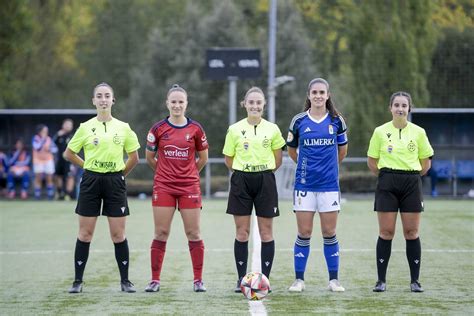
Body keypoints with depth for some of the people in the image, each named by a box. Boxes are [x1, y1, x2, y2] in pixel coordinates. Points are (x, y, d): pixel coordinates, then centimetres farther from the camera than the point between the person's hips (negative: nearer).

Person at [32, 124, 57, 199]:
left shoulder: (49, 139, 3)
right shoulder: (36, 138, -4)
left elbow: (55, 149, 4)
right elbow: (37, 147, -19)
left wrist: (49, 149, -14)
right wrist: (43, 139, -22)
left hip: (48, 160, 2)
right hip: (38, 161, -2)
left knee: (49, 178, -1)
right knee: (38, 178, -5)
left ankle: (50, 194, 7)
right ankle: (37, 194, 0)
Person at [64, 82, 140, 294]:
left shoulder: (123, 128, 3)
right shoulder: (86, 128, 1)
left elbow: (133, 157, 12)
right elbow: (69, 153, 9)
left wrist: (120, 174, 6)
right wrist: (88, 166, 5)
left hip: (115, 182, 0)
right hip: (91, 181, 0)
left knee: (118, 234, 1)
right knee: (85, 233, 2)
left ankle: (125, 280, 9)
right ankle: (78, 281, 7)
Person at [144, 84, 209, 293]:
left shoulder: (195, 129, 0)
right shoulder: (158, 129, 0)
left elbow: (203, 158, 12)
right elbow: (149, 157, 12)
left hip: (189, 187, 0)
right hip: (163, 187, 0)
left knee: (193, 233, 1)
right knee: (161, 233, 0)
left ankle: (198, 280, 8)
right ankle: (155, 280, 5)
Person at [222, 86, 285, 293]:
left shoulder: (272, 129, 2)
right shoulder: (235, 129, 1)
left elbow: (277, 161, 10)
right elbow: (229, 160, 8)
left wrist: (262, 171, 3)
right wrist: (245, 171, 1)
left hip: (265, 181, 0)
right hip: (241, 182, 0)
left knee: (266, 232, 1)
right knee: (242, 232, 1)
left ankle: (265, 278, 6)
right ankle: (241, 279, 7)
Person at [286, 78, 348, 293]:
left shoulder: (336, 120, 2)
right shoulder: (299, 121, 0)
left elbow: (342, 149, 16)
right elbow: (291, 148, 15)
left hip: (329, 184, 0)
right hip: (304, 184, 0)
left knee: (329, 233, 2)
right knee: (304, 233, 0)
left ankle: (334, 280, 10)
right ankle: (299, 279, 7)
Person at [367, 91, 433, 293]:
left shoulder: (418, 132, 2)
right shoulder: (380, 132, 1)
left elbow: (426, 162, 11)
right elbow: (372, 161, 9)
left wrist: (411, 176, 8)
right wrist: (386, 176, 7)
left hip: (411, 185, 1)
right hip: (387, 185, -1)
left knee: (412, 233, 1)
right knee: (386, 232, -2)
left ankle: (415, 281, 6)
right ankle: (381, 280, 3)